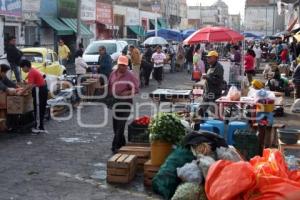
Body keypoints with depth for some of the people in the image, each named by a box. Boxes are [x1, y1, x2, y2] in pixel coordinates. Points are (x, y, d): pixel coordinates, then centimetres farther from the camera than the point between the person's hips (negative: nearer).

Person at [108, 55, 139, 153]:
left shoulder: (130, 76, -8)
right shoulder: (113, 74, 6)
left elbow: (136, 89, -6)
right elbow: (109, 86, 17)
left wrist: (127, 92, -20)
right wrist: (111, 93, 1)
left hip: (126, 102, -6)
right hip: (115, 101, 6)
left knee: (121, 124, -11)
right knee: (115, 124, 11)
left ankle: (115, 146, -8)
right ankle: (122, 144, 26)